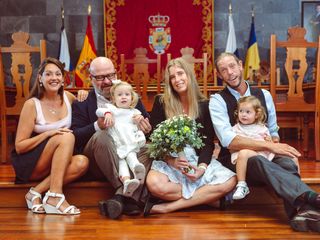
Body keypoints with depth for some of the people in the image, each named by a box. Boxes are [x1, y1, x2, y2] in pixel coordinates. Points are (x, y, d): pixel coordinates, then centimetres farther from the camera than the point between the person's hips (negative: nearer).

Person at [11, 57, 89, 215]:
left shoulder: (67, 97, 3)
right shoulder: (32, 104, -10)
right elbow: (19, 146, -10)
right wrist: (49, 133, -22)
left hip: (58, 162, 5)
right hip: (30, 164, -5)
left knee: (82, 162, -27)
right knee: (66, 137, -30)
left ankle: (36, 192, -20)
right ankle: (54, 196, -34)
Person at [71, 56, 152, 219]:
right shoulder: (82, 103, 9)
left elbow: (148, 125, 16)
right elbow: (75, 137, -2)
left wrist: (146, 127, -10)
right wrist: (97, 126, -22)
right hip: (96, 163, -2)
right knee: (101, 136, -32)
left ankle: (121, 196, -39)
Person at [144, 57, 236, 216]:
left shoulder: (204, 105, 5)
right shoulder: (161, 103, 2)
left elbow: (208, 142, 1)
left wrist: (202, 167, -18)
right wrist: (171, 160, -19)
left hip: (198, 159, 2)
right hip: (167, 160, -2)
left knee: (229, 181, -26)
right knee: (154, 184, -36)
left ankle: (166, 207, -22)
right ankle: (205, 197, -14)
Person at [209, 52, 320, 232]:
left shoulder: (264, 95, 11)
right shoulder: (217, 100, -3)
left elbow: (273, 132, 17)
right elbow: (228, 140, -17)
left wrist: (275, 143, -9)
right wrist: (269, 146, -24)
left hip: (264, 157, 4)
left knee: (287, 161, -32)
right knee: (258, 161, -39)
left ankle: (301, 211, -55)